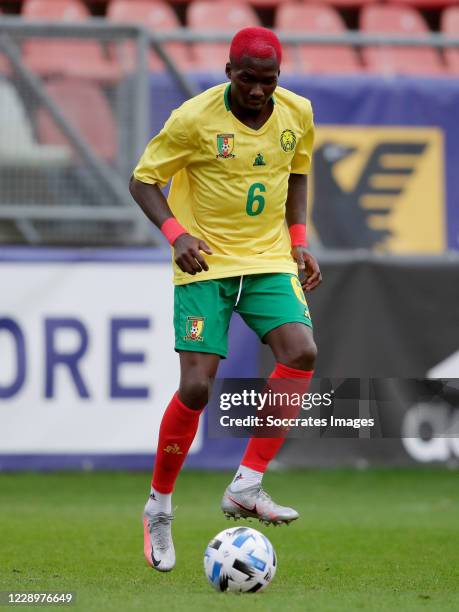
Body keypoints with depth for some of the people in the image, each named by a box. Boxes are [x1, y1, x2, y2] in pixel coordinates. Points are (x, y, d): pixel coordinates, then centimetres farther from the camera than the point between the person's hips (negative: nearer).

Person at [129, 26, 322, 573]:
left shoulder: (297, 114, 1)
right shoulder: (194, 118, -13)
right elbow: (143, 181, -4)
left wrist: (298, 239, 8)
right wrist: (176, 234, -21)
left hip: (269, 261, 4)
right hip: (205, 264, -4)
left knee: (301, 352, -22)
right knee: (196, 386, -13)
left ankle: (246, 487, -14)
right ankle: (159, 506, 10)